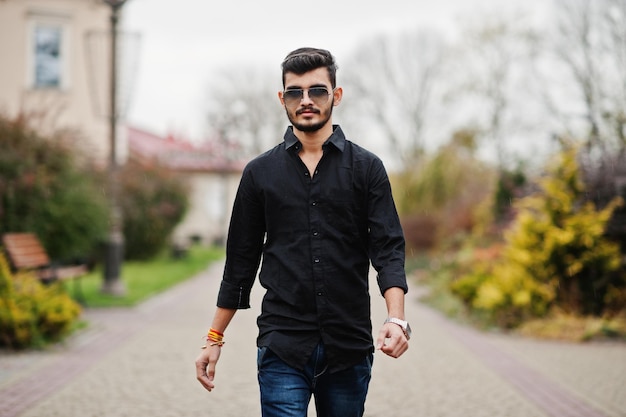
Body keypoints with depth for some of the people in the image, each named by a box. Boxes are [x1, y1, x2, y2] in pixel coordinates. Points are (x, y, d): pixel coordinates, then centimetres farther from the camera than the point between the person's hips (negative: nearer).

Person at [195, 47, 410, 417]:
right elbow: (241, 260, 12)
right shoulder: (261, 173, 8)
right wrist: (215, 339, 9)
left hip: (349, 346, 0)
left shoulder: (366, 168, 5)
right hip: (282, 345, 0)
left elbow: (388, 248, -4)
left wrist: (396, 318, -21)